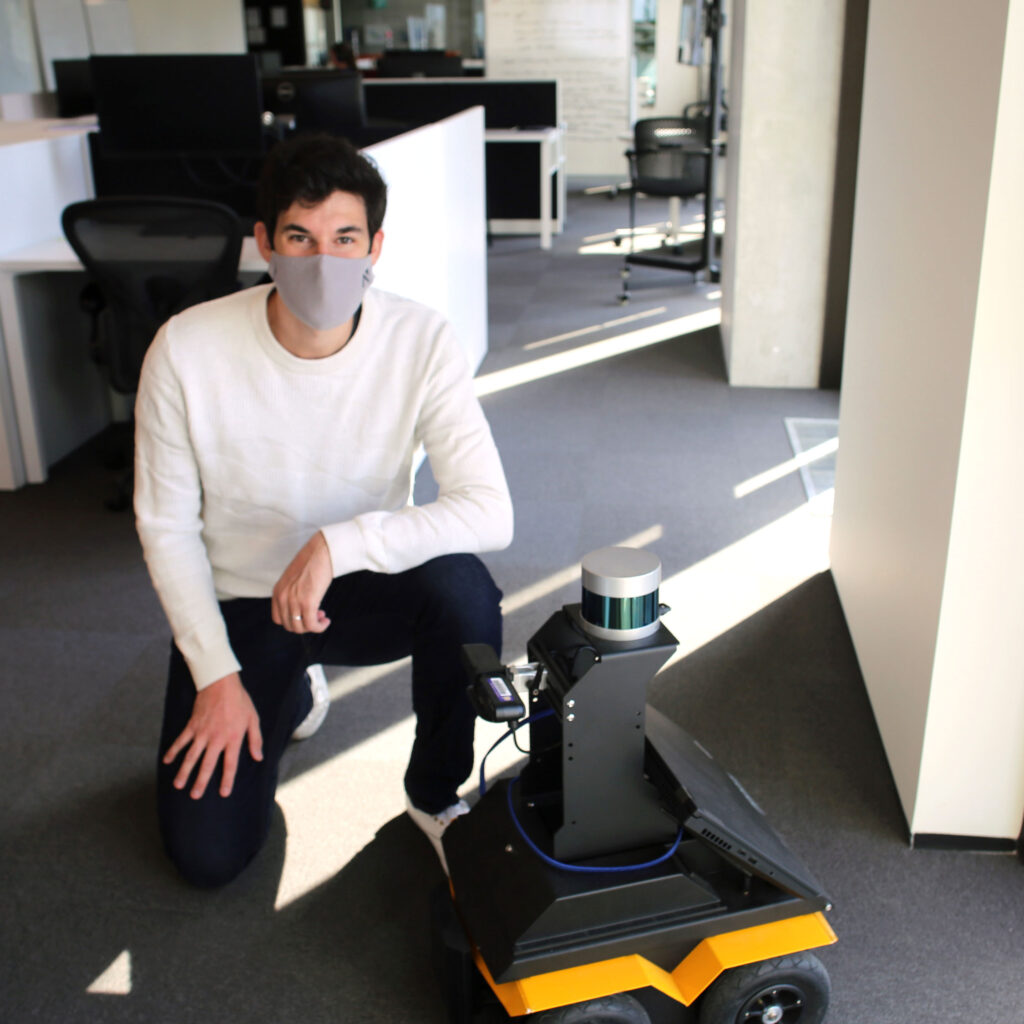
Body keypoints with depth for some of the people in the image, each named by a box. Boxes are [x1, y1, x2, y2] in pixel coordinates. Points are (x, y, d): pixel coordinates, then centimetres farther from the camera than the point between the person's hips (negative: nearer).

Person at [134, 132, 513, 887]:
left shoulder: (420, 341, -21)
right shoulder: (188, 349, -21)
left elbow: (490, 513, -29)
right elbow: (166, 526, -10)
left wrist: (337, 544, -38)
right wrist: (217, 675, -12)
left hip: (362, 589, 0)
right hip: (236, 602, 0)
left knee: (462, 586, -35)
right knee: (208, 857, -6)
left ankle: (436, 794, -4)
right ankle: (292, 694, 27)